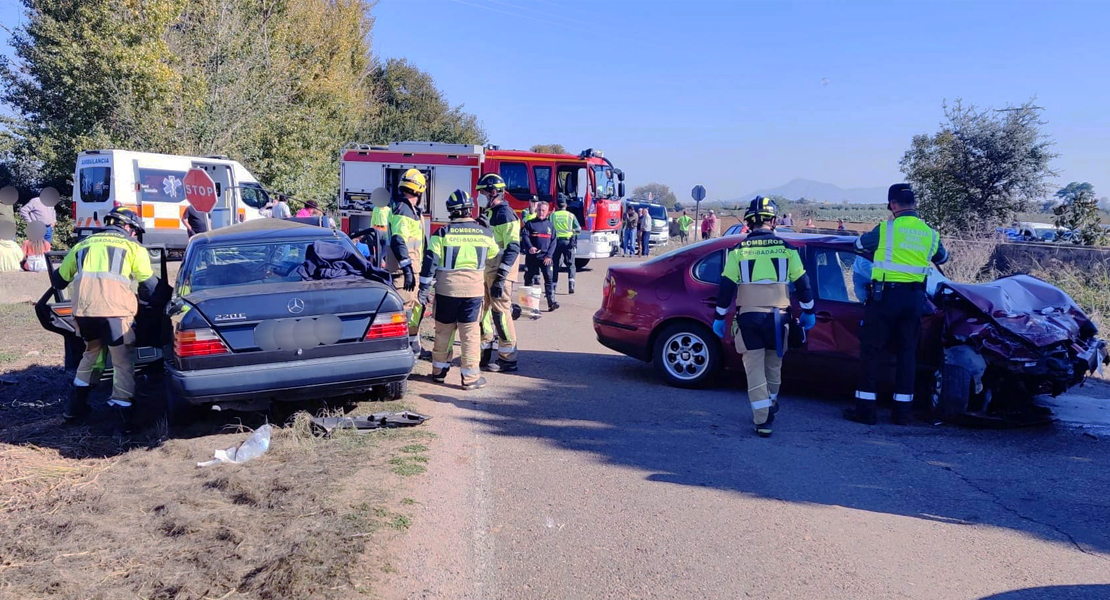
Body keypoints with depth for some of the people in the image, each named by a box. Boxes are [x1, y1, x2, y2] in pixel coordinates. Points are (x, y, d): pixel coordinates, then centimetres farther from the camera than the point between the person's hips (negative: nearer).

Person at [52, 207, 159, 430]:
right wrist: (145, 299, 27)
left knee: (92, 349, 27)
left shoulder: (84, 244, 27)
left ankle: (76, 405, 32)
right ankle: (123, 409, -1)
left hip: (82, 306, 5)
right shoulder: (132, 246, 16)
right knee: (122, 361, 6)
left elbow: (59, 280, 30)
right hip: (114, 306, -5)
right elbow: (149, 285, 7)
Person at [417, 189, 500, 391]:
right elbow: (494, 257, 18)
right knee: (470, 331, 3)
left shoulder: (442, 233, -4)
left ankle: (439, 370, 25)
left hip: (446, 289, 0)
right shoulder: (484, 233, 1)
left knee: (443, 329, 14)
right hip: (474, 289, 0)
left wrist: (424, 288, -3)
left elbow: (430, 262, -7)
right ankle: (470, 376, 3)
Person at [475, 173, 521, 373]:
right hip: (487, 271, 10)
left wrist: (501, 277, -25)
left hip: (500, 272, -10)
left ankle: (508, 359, 0)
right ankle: (483, 354, 24)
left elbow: (513, 248, -20)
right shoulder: (489, 213, 15)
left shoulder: (505, 214, -14)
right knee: (483, 309, 13)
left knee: (501, 312, -7)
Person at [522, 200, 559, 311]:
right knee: (529, 278, 6)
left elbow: (553, 241, 8)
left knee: (549, 277, -10)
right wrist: (530, 247, -26)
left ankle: (551, 302, -16)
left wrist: (549, 255, -5)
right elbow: (524, 236, -7)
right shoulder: (530, 223, 6)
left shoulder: (550, 225, 12)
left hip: (545, 257, 1)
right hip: (532, 256, -1)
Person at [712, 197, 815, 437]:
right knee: (773, 364, 20)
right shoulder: (786, 248, 1)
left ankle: (762, 419, -1)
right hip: (777, 317, 1)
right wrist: (808, 312, 17)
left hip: (748, 317, -1)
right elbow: (802, 283, 4)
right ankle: (770, 404, 37)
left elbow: (726, 286, -3)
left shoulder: (738, 250, -1)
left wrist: (720, 317, 5)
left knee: (754, 367, 4)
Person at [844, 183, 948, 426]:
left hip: (885, 296, -4)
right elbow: (942, 257, 25)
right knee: (907, 352, 12)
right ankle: (903, 410, 15)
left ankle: (865, 408, 4)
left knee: (872, 351, 2)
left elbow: (860, 244, 8)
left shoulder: (886, 229, -8)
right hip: (914, 298, 4)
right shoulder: (930, 233, 6)